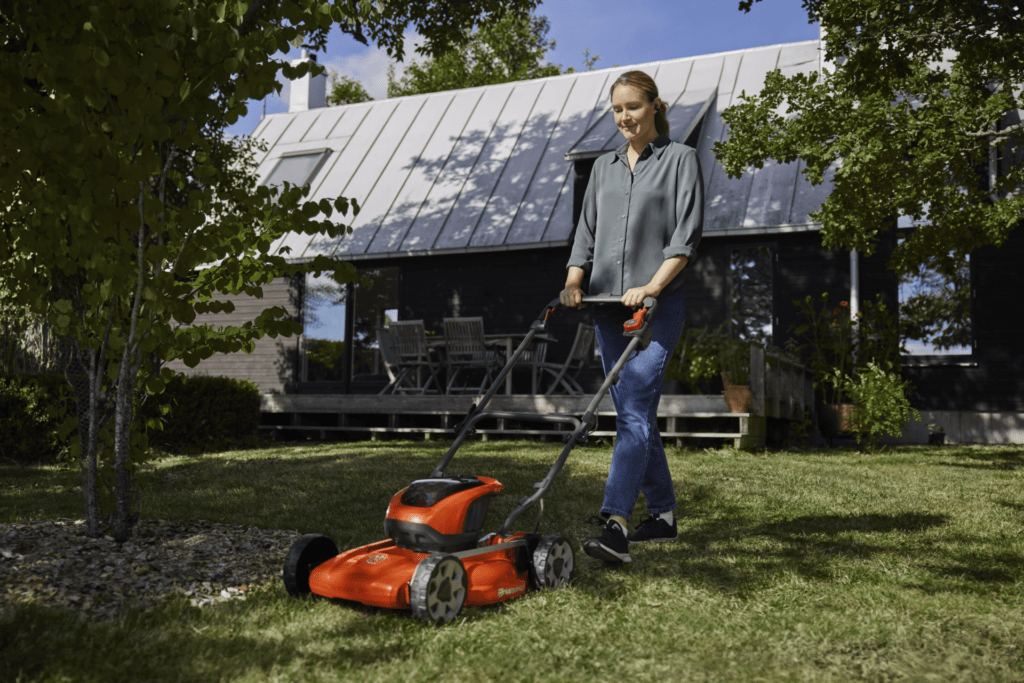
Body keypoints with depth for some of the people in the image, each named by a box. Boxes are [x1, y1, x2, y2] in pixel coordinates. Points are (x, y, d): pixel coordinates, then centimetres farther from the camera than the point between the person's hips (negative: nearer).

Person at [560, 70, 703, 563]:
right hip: (608, 306, 6)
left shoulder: (680, 159, 4)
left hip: (658, 305, -5)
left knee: (634, 410, -17)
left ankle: (614, 526, -24)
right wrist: (573, 282, -1)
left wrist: (651, 287, -18)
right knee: (634, 415, 8)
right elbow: (586, 231, 16)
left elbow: (687, 233, -6)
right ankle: (663, 516, 19)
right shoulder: (604, 167, 19)